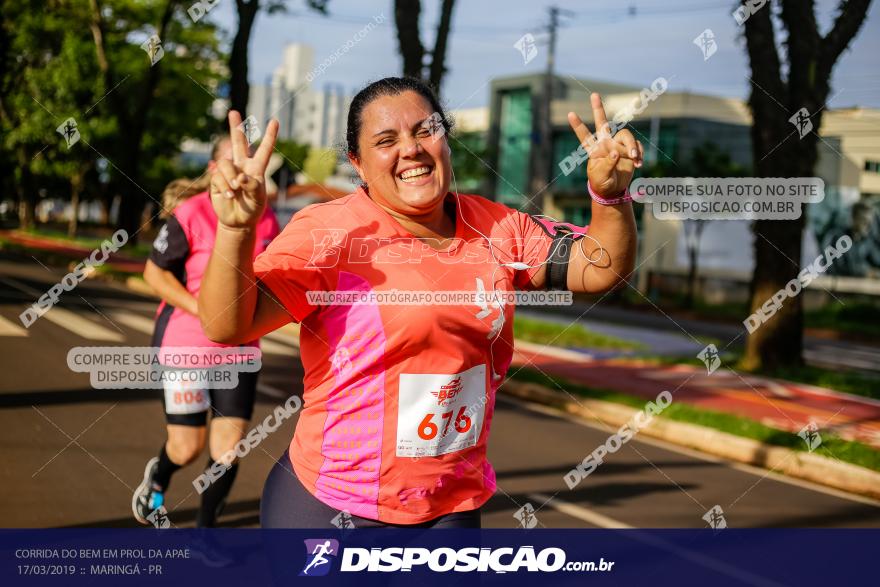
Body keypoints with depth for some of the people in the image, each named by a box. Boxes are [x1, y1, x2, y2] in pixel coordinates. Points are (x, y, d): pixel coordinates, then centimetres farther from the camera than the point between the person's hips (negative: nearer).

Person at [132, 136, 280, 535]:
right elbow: (154, 272, -7)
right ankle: (158, 477, 41)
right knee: (187, 447, 5)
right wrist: (200, 309, -18)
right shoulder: (189, 213, -12)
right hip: (184, 342, -3)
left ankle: (205, 527, 19)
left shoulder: (266, 221, 1)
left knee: (228, 447, -2)